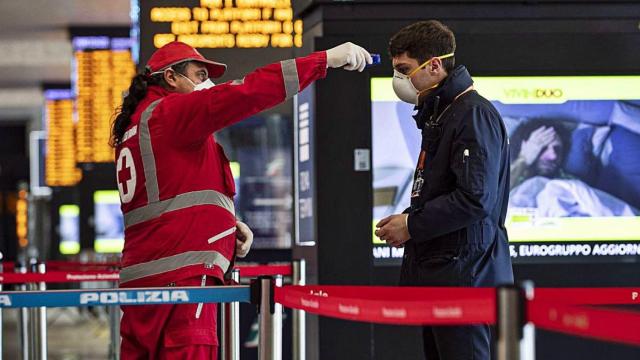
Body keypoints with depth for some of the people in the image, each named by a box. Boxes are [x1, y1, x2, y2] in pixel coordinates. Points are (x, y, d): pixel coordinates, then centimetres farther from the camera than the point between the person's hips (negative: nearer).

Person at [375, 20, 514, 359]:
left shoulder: (475, 115, -14)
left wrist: (412, 226, -14)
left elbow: (476, 200, -23)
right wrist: (407, 217, 7)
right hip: (437, 272, 10)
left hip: (464, 272, -10)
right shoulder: (438, 113, 17)